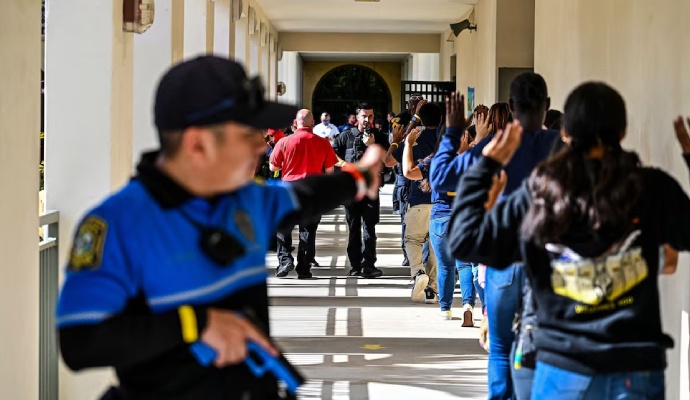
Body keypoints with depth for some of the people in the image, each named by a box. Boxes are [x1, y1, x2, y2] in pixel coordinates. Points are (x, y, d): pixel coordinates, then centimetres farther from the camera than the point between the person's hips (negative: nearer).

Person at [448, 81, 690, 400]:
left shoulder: (538, 194, -2)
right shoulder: (652, 189, -5)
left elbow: (465, 241, 2)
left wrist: (486, 165, 11)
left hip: (563, 371, 1)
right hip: (637, 372, 0)